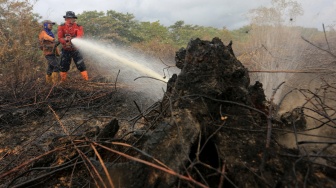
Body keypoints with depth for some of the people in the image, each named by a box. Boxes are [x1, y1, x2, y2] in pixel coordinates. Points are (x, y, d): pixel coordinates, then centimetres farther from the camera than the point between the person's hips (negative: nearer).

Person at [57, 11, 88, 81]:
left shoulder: (78, 27, -4)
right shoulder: (61, 27, -1)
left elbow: (80, 36, -20)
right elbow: (59, 38, -10)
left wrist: (72, 39, -39)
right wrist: (65, 41, -30)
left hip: (75, 49, -2)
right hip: (66, 50, 2)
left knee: (81, 65, -6)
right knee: (63, 66, 9)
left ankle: (86, 80, -2)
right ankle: (62, 81, 22)